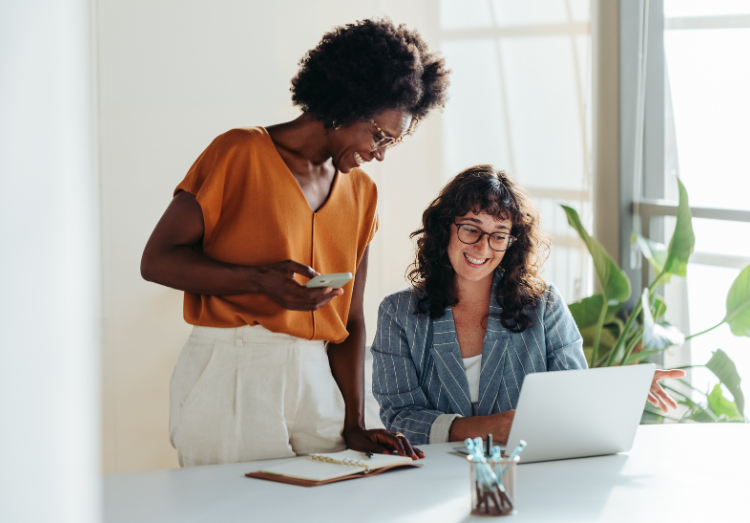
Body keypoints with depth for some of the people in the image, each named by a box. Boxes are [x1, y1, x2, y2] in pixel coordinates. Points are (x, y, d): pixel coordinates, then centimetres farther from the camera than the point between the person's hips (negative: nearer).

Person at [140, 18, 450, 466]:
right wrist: (261, 281, -19)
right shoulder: (240, 154, -4)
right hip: (230, 374, -5)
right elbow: (158, 260, -6)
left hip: (316, 378, 5)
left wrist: (354, 426, 2)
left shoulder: (362, 193, 14)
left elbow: (349, 320, 13)